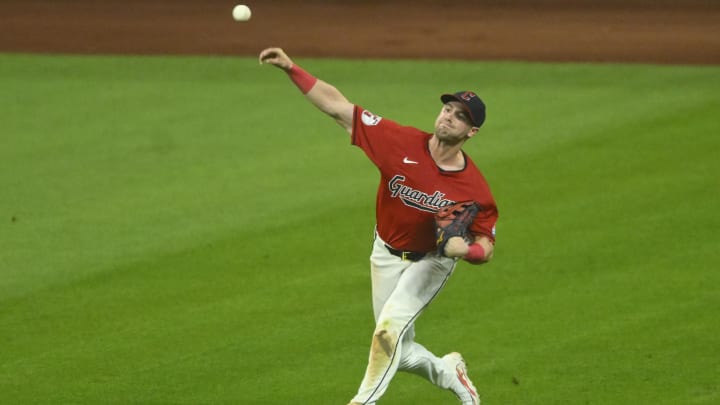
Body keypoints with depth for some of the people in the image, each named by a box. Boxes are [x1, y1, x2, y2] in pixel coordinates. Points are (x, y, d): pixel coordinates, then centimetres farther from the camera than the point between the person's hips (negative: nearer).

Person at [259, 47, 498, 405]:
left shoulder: (473, 188, -23)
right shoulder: (403, 142, -20)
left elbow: (486, 246, -13)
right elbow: (338, 107, -21)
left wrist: (466, 250, -37)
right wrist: (291, 69, -28)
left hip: (431, 261, -3)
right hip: (387, 256, 3)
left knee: (390, 327, -26)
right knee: (399, 352, 10)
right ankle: (448, 373, 41)